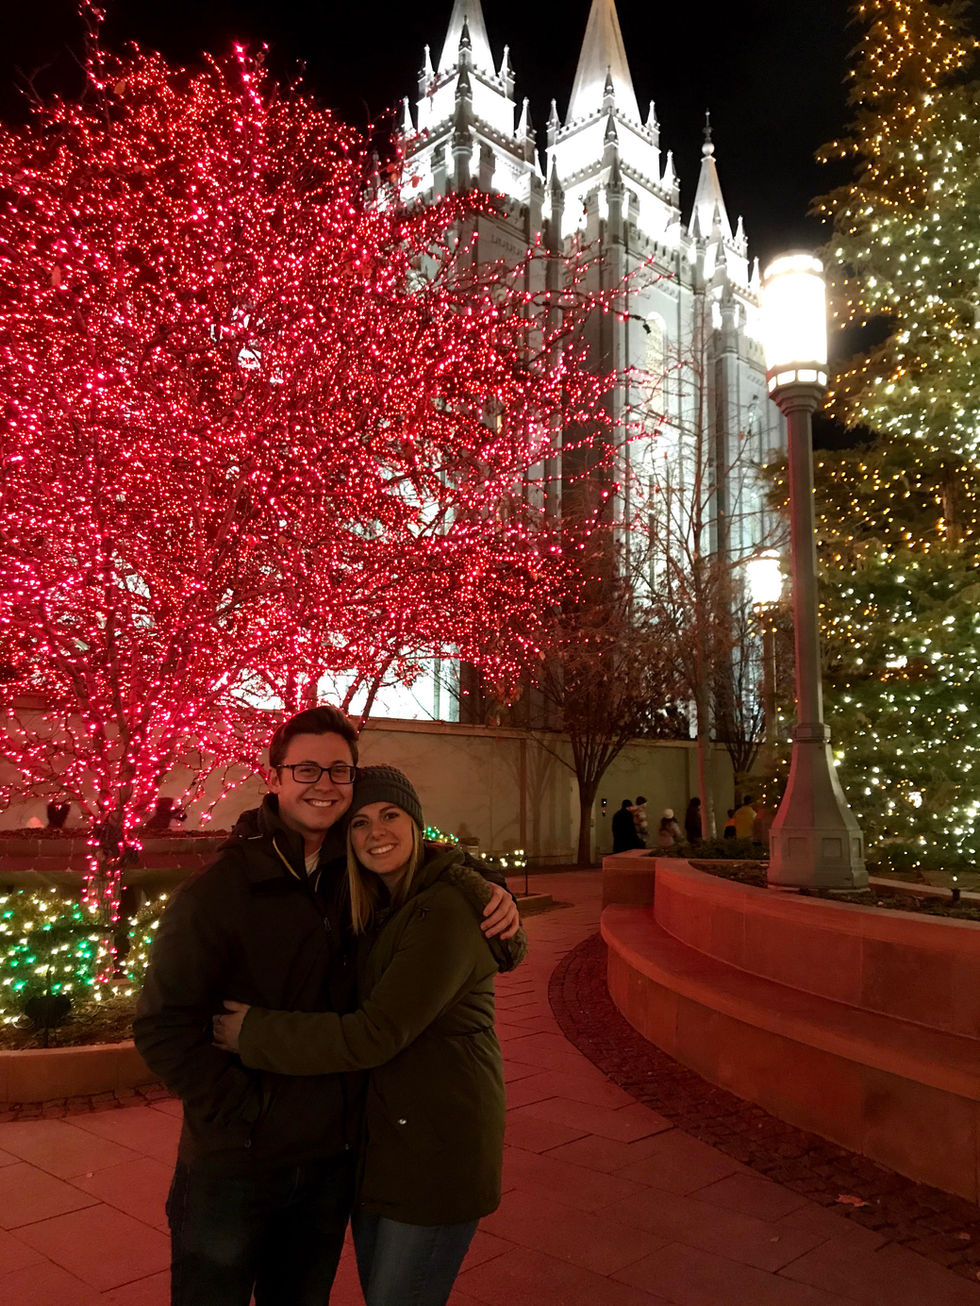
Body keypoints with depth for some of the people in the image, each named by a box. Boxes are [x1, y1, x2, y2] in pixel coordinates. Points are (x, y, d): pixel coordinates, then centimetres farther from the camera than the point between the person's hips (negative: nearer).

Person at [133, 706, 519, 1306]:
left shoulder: (357, 876, -3)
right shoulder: (216, 892, -17)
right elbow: (163, 1027, -16)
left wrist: (490, 891, -4)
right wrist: (248, 1111, -17)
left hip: (331, 1160, 5)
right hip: (234, 1165, -4)